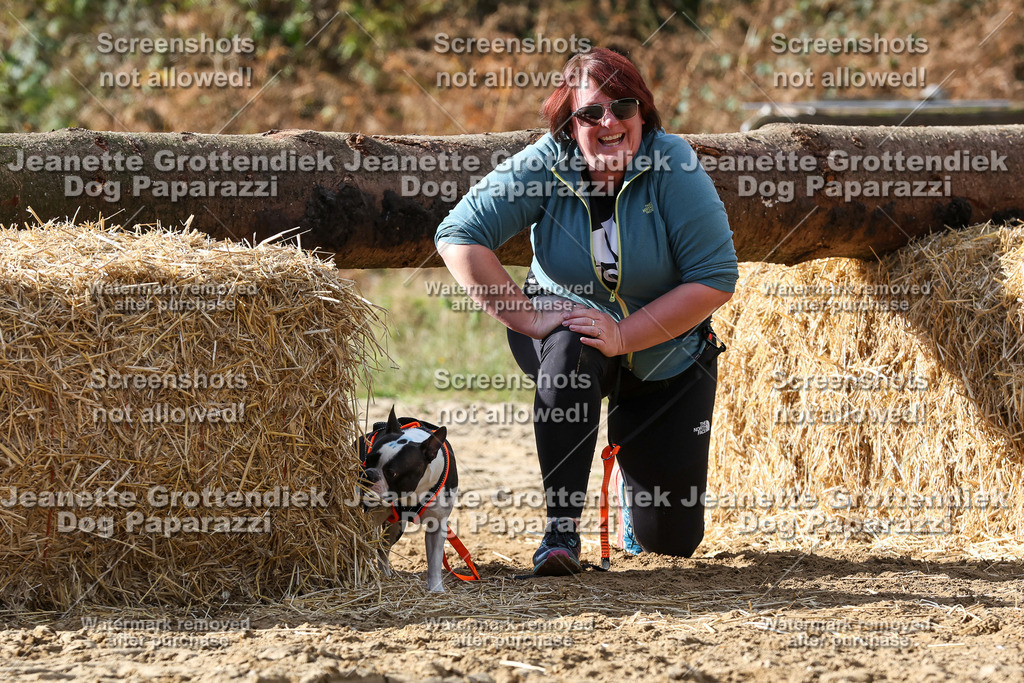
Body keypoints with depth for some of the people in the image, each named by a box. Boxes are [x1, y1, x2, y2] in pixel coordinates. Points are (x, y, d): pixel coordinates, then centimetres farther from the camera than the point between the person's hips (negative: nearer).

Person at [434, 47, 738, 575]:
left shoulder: (673, 165, -22)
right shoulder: (545, 166, -19)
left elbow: (716, 278, -24)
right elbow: (459, 237, -22)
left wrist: (623, 336, -29)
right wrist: (527, 316, -28)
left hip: (665, 358, 0)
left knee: (672, 539, 1)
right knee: (570, 346, -40)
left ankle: (633, 465, 41)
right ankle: (562, 526, -28)